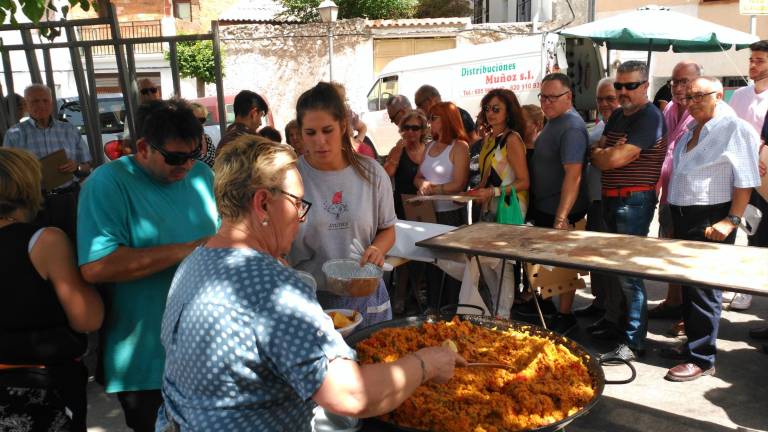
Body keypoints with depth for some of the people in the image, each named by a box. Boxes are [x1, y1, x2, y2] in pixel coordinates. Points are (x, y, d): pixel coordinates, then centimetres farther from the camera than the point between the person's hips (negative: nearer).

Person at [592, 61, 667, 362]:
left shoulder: (650, 117, -13)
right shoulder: (617, 116, 16)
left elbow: (616, 158, -20)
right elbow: (597, 153, 11)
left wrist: (603, 153, 1)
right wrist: (608, 152, -11)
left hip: (634, 201, -9)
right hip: (611, 200, 9)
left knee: (629, 271, -8)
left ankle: (634, 343, -2)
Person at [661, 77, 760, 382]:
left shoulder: (735, 129, -9)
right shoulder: (689, 131, 15)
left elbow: (745, 181, -13)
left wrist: (731, 220, -19)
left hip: (711, 222, -8)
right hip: (683, 218, 8)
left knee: (704, 289, -4)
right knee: (688, 285, 14)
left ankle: (701, 359, 5)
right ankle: (693, 345, 27)